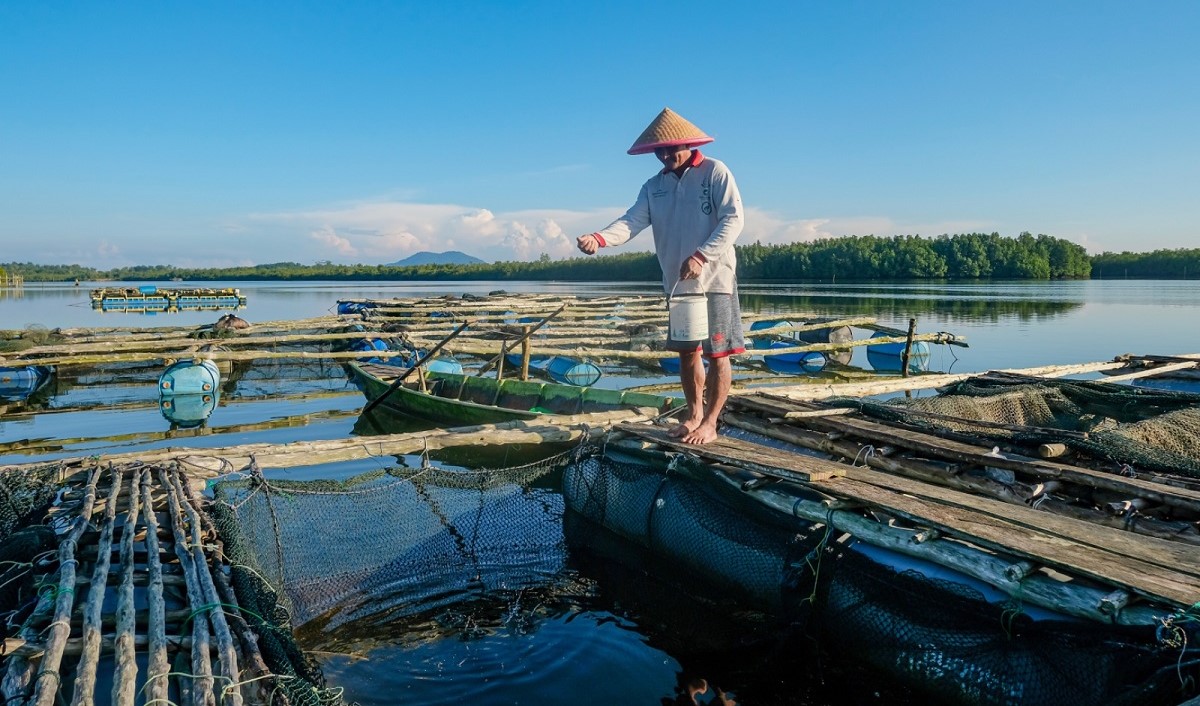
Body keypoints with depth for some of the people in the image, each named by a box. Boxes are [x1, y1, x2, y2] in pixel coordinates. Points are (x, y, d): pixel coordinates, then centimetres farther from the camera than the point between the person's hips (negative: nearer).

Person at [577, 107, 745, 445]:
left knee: (717, 353, -1)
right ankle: (694, 415, 26)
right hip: (677, 283, 6)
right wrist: (600, 238, -25)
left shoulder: (715, 172, -5)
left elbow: (733, 218, -13)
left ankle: (710, 423, 8)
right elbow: (633, 220, -5)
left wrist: (701, 256, -24)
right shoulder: (654, 186, 9)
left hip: (714, 279, -5)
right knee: (686, 351, 12)